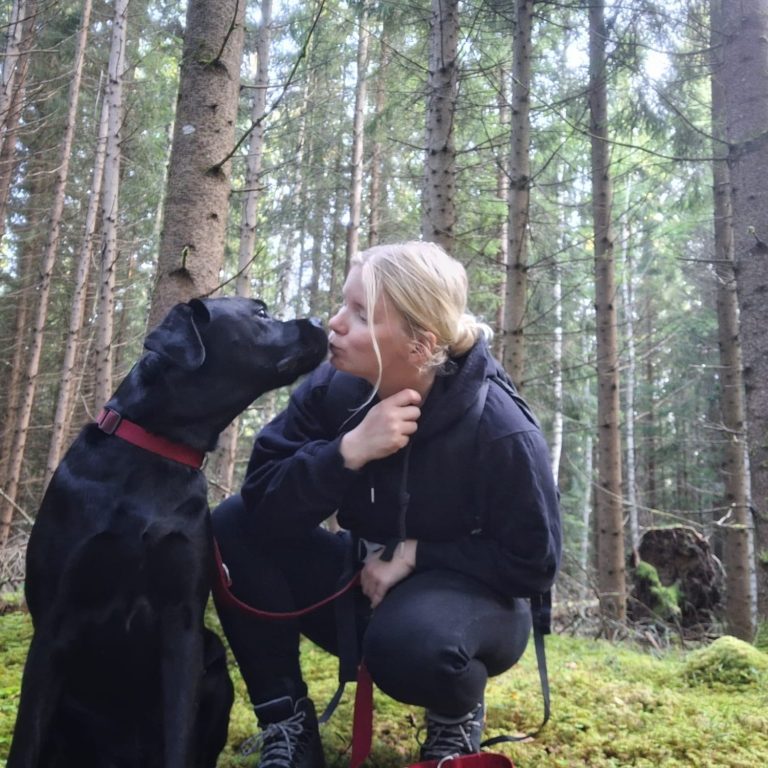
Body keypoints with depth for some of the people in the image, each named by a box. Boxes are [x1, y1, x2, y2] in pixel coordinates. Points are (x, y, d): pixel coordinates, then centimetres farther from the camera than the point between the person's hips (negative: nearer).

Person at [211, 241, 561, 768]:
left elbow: (533, 564, -15)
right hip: (362, 584, 4)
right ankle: (287, 724, -4)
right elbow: (261, 503, -20)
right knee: (234, 527, -18)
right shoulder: (331, 388, -14)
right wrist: (347, 450, -35)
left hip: (472, 597, -3)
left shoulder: (501, 431, -25)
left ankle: (457, 716, 1)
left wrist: (415, 553, -21)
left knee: (408, 641, -39)